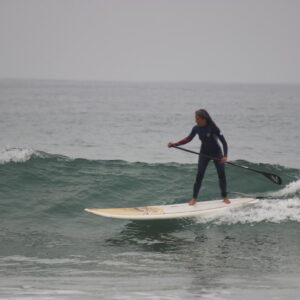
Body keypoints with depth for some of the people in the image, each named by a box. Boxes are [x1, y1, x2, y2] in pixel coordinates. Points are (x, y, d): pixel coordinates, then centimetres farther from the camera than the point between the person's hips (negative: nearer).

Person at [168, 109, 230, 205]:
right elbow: (189, 138, 1)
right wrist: (174, 144, -8)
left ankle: (224, 197, 12)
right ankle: (194, 198, -1)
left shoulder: (213, 128, -24)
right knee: (199, 175, -7)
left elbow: (223, 141, -23)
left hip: (216, 153, -3)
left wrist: (225, 156, -34)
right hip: (204, 154, 3)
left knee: (222, 174, -4)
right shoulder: (196, 128, -12)